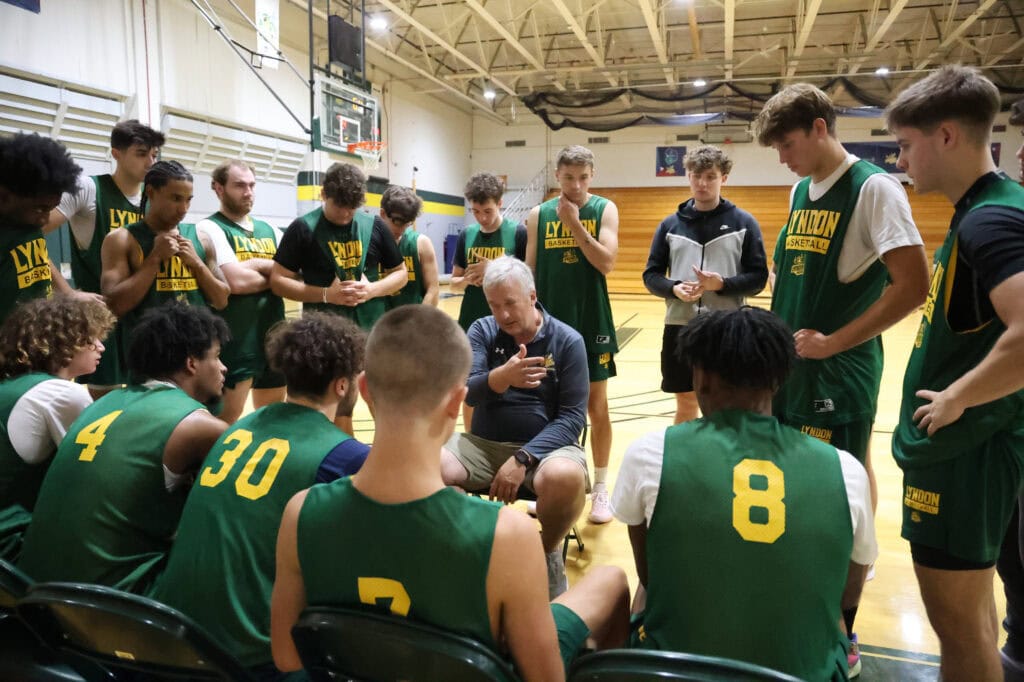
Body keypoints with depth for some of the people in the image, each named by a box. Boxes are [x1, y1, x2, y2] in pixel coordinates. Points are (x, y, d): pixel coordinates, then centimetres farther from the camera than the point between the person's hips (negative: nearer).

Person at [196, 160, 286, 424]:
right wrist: (274, 276, -4)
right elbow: (236, 281, -19)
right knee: (226, 421, 0)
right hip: (235, 341, -7)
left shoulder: (270, 230, 14)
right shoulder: (210, 228, -7)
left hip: (273, 336, 7)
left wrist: (258, 264, -11)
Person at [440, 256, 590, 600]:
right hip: (483, 444, 2)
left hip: (544, 445, -2)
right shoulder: (482, 331, 2)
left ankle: (549, 553, -3)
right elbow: (467, 392, -13)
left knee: (566, 478, -37)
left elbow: (572, 417, -9)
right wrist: (502, 376, -37)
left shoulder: (567, 341, -4)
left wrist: (523, 458, -22)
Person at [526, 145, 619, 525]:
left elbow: (606, 262, -13)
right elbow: (529, 271, 6)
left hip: (591, 322, -2)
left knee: (596, 406, 5)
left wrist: (574, 223, -17)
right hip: (550, 321, 2)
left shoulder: (604, 209, -1)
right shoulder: (539, 215, 4)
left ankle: (600, 487, 17)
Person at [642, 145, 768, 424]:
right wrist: (675, 289, -14)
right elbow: (651, 275, 6)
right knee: (685, 404, 13)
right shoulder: (671, 224, 6)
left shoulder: (743, 222, 1)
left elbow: (758, 277, -1)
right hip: (680, 327, 2)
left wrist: (721, 284, -18)